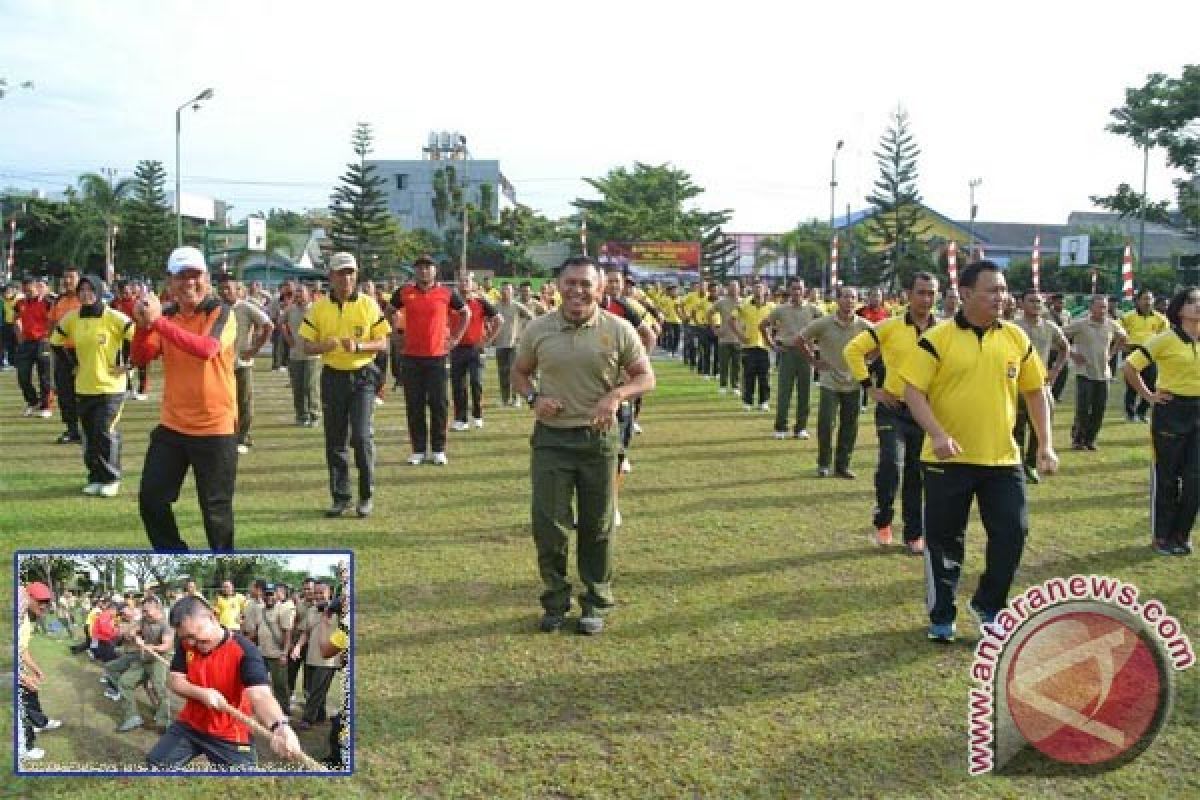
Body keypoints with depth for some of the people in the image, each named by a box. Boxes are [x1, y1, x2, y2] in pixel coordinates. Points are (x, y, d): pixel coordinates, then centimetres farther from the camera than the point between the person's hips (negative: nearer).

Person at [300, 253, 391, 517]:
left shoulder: (368, 305, -1)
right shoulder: (319, 308, 3)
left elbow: (382, 343, -1)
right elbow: (307, 346, 4)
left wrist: (358, 346, -19)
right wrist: (324, 346, -18)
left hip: (362, 376, -2)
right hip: (333, 376, 2)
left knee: (362, 436, -11)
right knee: (335, 440, 6)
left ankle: (367, 495, 4)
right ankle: (341, 497, 17)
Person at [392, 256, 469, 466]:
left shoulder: (446, 293, 0)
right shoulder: (404, 292, 3)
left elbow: (466, 313, 13)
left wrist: (455, 338, 7)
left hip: (437, 356, -1)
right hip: (412, 357, 1)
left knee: (438, 404, 1)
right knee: (414, 405, 3)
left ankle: (439, 450, 10)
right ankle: (418, 450, 11)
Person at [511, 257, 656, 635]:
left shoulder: (618, 330, -5)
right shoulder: (538, 329, -1)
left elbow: (646, 377, 2)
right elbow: (519, 373, 12)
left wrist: (616, 395, -18)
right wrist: (533, 398, -9)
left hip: (598, 438, -1)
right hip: (550, 438, 1)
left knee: (597, 525, 9)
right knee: (548, 524, 2)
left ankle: (596, 603, 24)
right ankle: (555, 601, 20)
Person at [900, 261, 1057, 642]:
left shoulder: (1017, 338, 5)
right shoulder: (938, 338, -8)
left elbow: (1036, 392, 12)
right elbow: (913, 391, -10)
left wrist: (1045, 445, 5)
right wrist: (938, 434, -23)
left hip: (1003, 458, 3)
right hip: (948, 459, -3)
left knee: (1012, 532, 1)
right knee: (944, 540, 6)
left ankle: (988, 604, 24)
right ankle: (941, 617, 22)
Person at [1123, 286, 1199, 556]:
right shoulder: (1167, 339, -11)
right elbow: (1130, 367, -10)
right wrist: (1148, 395, -7)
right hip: (1171, 412, -5)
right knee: (1167, 477, 5)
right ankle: (1162, 537, 17)